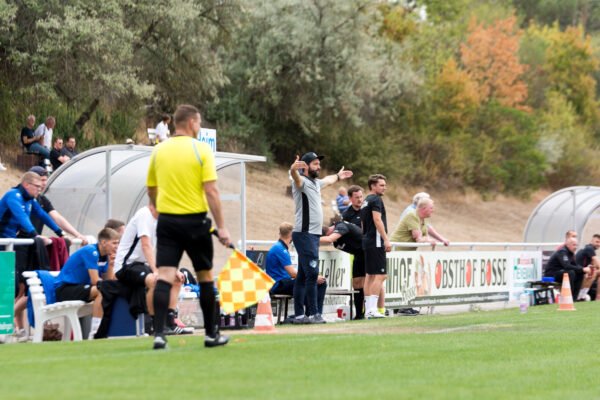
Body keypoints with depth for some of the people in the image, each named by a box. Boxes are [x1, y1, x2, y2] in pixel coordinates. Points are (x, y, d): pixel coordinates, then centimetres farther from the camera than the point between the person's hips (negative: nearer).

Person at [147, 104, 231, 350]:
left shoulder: (158, 151, 5)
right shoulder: (201, 149, -7)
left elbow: (151, 190, 13)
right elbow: (211, 191, -12)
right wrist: (221, 227, -10)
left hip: (167, 221, 3)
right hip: (195, 220, -3)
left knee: (165, 276, -4)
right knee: (205, 276, 12)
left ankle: (159, 333, -17)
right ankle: (211, 334, 19)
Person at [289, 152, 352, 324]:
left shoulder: (316, 182, 20)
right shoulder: (302, 181, -9)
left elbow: (327, 180, 44)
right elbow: (295, 176, -34)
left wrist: (338, 177, 63)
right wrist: (293, 169, -57)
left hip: (313, 235, 9)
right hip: (304, 234, -9)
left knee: (303, 276, 9)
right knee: (312, 273, -14)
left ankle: (299, 315, 10)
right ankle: (312, 314, -16)